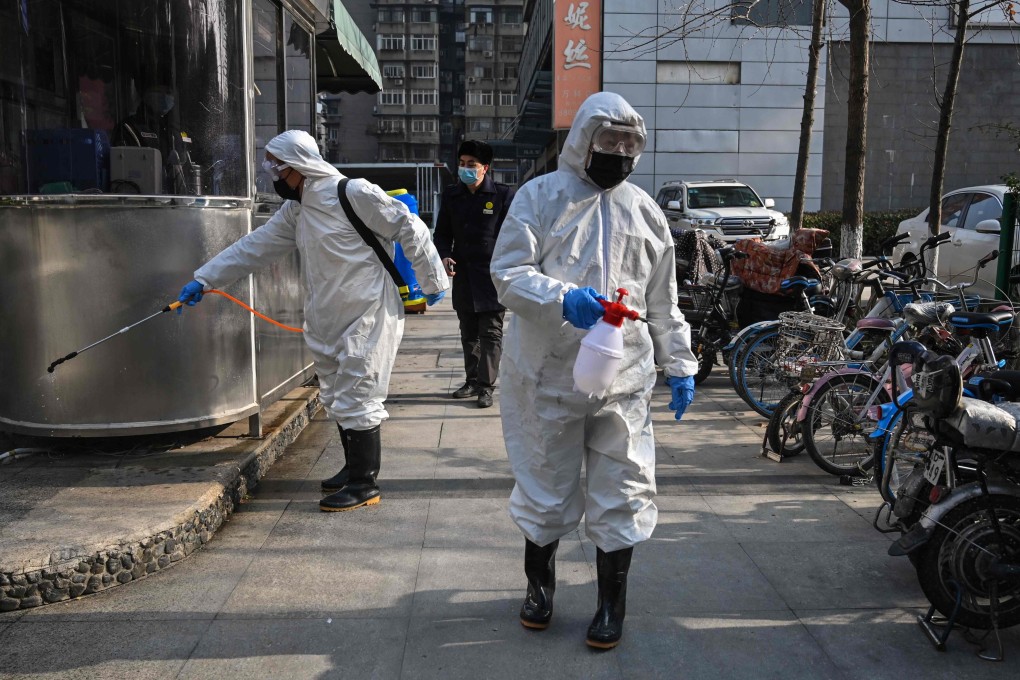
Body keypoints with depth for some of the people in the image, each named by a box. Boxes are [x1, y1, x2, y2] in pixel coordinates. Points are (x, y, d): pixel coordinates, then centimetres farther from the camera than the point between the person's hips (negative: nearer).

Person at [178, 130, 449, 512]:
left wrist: (433, 282, -5)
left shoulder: (353, 193, -14)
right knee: (335, 399, 17)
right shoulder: (295, 210, 12)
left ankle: (365, 484, 8)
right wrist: (204, 280, 13)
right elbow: (254, 247, 15)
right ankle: (354, 469, 34)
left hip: (367, 320, -9)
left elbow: (410, 229, -11)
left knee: (355, 401, -4)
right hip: (327, 325, 9)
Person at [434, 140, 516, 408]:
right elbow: (442, 233, 15)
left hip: (492, 275, -5)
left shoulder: (503, 195, -5)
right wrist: (444, 256, -4)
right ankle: (472, 380, 26)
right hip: (463, 275, 5)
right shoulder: (451, 195, 8)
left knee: (490, 333, 0)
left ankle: (486, 385, 6)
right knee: (468, 333, 14)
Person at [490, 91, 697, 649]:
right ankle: (539, 581, 37)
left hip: (623, 378, 3)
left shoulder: (644, 210, 11)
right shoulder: (540, 197, -1)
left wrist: (679, 366, 14)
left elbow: (664, 302, 16)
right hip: (548, 374, -2)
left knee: (621, 489, 5)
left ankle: (612, 600, 25)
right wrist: (563, 299, -26)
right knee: (545, 483, 12)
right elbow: (507, 274, -9)